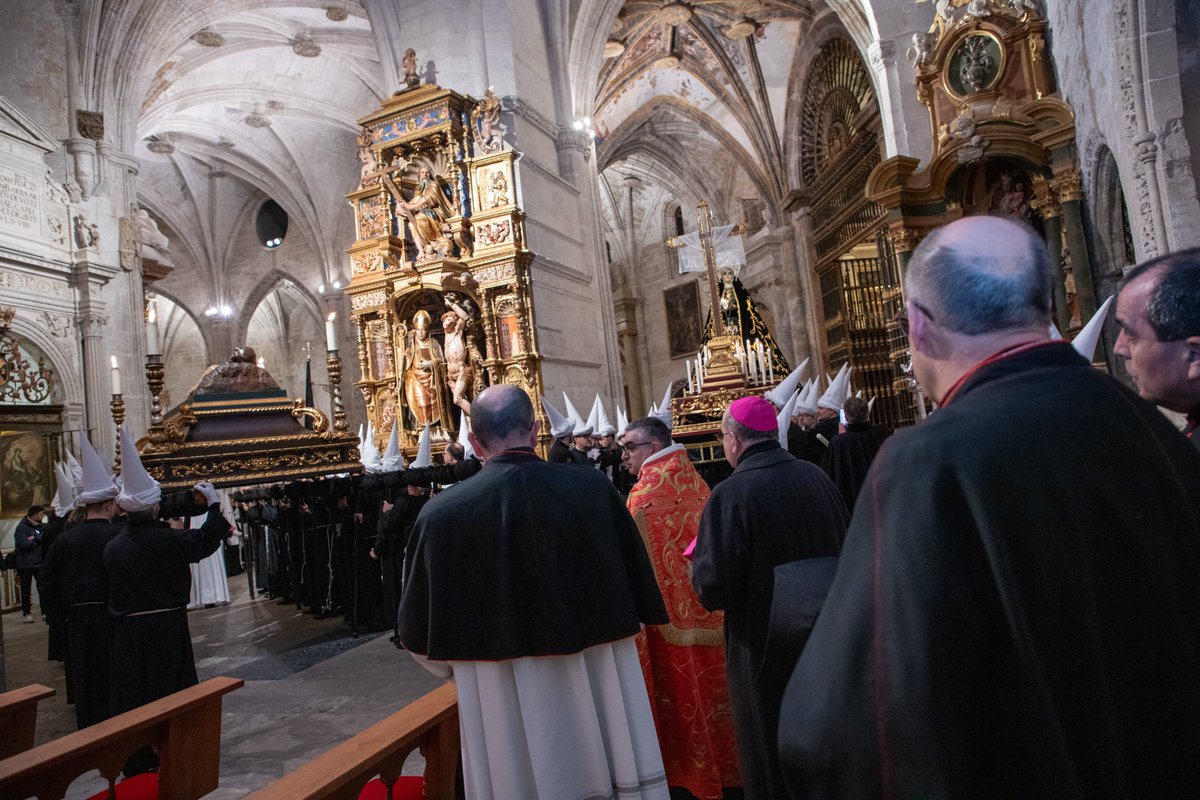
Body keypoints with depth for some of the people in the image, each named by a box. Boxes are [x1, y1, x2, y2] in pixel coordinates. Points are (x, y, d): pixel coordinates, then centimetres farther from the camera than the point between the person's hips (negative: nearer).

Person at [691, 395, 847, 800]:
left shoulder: (730, 494, -23)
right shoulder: (816, 476, -6)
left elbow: (714, 588, -22)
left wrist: (700, 557, -2)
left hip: (764, 648, -5)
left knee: (772, 761, 14)